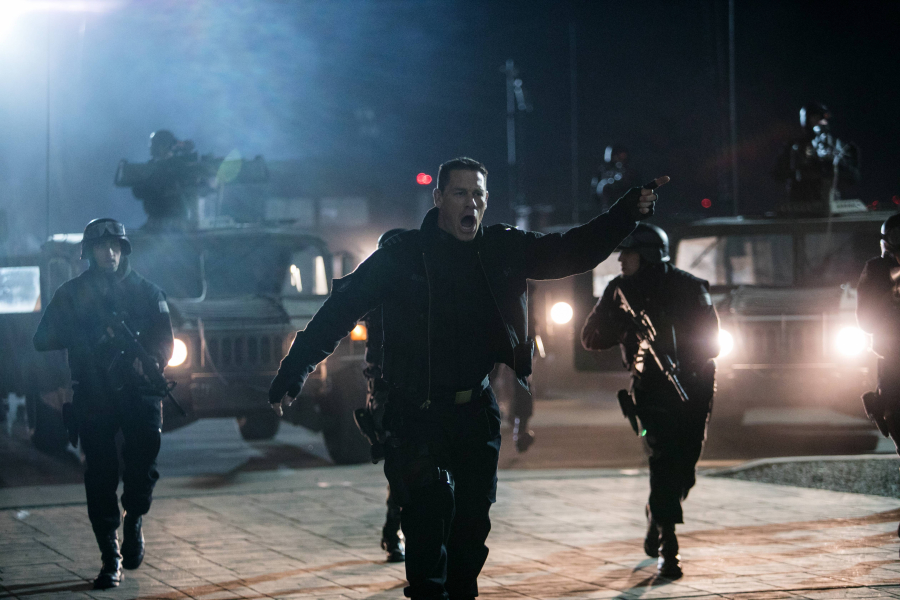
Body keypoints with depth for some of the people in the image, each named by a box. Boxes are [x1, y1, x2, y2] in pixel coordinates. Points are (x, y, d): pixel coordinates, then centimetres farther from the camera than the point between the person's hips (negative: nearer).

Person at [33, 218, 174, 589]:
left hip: (138, 395, 0)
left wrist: (148, 363, -17)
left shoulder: (146, 293, 10)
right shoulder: (71, 295, 8)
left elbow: (165, 342, 4)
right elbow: (43, 340, 2)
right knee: (100, 476, -4)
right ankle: (111, 560, 4)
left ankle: (133, 519, 18)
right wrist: (87, 332, -13)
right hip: (93, 400, 0)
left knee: (142, 466, -14)